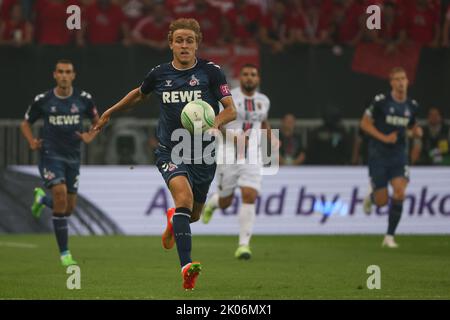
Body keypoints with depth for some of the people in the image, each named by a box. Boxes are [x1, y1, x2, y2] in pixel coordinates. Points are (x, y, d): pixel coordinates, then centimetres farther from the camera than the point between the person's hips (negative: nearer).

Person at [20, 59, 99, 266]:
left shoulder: (84, 99, 0)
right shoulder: (42, 100, -3)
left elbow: (97, 121, 16)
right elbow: (25, 123, 11)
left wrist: (90, 136, -3)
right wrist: (32, 142, -6)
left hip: (73, 157, 3)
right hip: (50, 155, -3)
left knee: (68, 209, 6)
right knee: (60, 195, -23)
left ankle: (42, 198, 43)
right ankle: (64, 253, -15)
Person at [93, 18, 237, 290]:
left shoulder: (211, 71, -3)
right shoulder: (159, 74, 3)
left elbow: (231, 110, -6)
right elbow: (139, 94, 25)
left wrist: (215, 124, -27)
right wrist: (110, 112, 33)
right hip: (170, 151, -1)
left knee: (194, 214, 13)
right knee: (184, 196, -28)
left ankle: (173, 219, 53)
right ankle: (186, 266, -37)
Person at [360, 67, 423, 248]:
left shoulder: (412, 106, 4)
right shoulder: (380, 102, -10)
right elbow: (365, 123, -4)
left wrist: (417, 132, -4)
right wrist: (383, 138, -16)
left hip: (399, 155, 3)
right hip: (378, 156, -3)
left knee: (400, 192, -17)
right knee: (382, 201, -3)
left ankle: (390, 236, -4)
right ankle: (371, 197, 38)